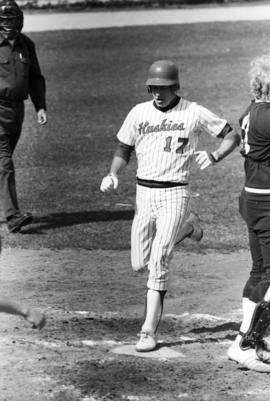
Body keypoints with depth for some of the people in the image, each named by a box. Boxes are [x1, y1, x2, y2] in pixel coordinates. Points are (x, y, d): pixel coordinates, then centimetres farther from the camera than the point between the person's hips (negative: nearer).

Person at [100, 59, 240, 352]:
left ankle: (149, 332, -11)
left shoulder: (194, 113, -3)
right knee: (139, 265, 9)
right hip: (143, 193, 4)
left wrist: (215, 157, -15)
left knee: (158, 262, -13)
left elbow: (232, 136, 4)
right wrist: (112, 175, -5)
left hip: (174, 194, -4)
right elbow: (123, 151, 15)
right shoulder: (138, 113, 6)